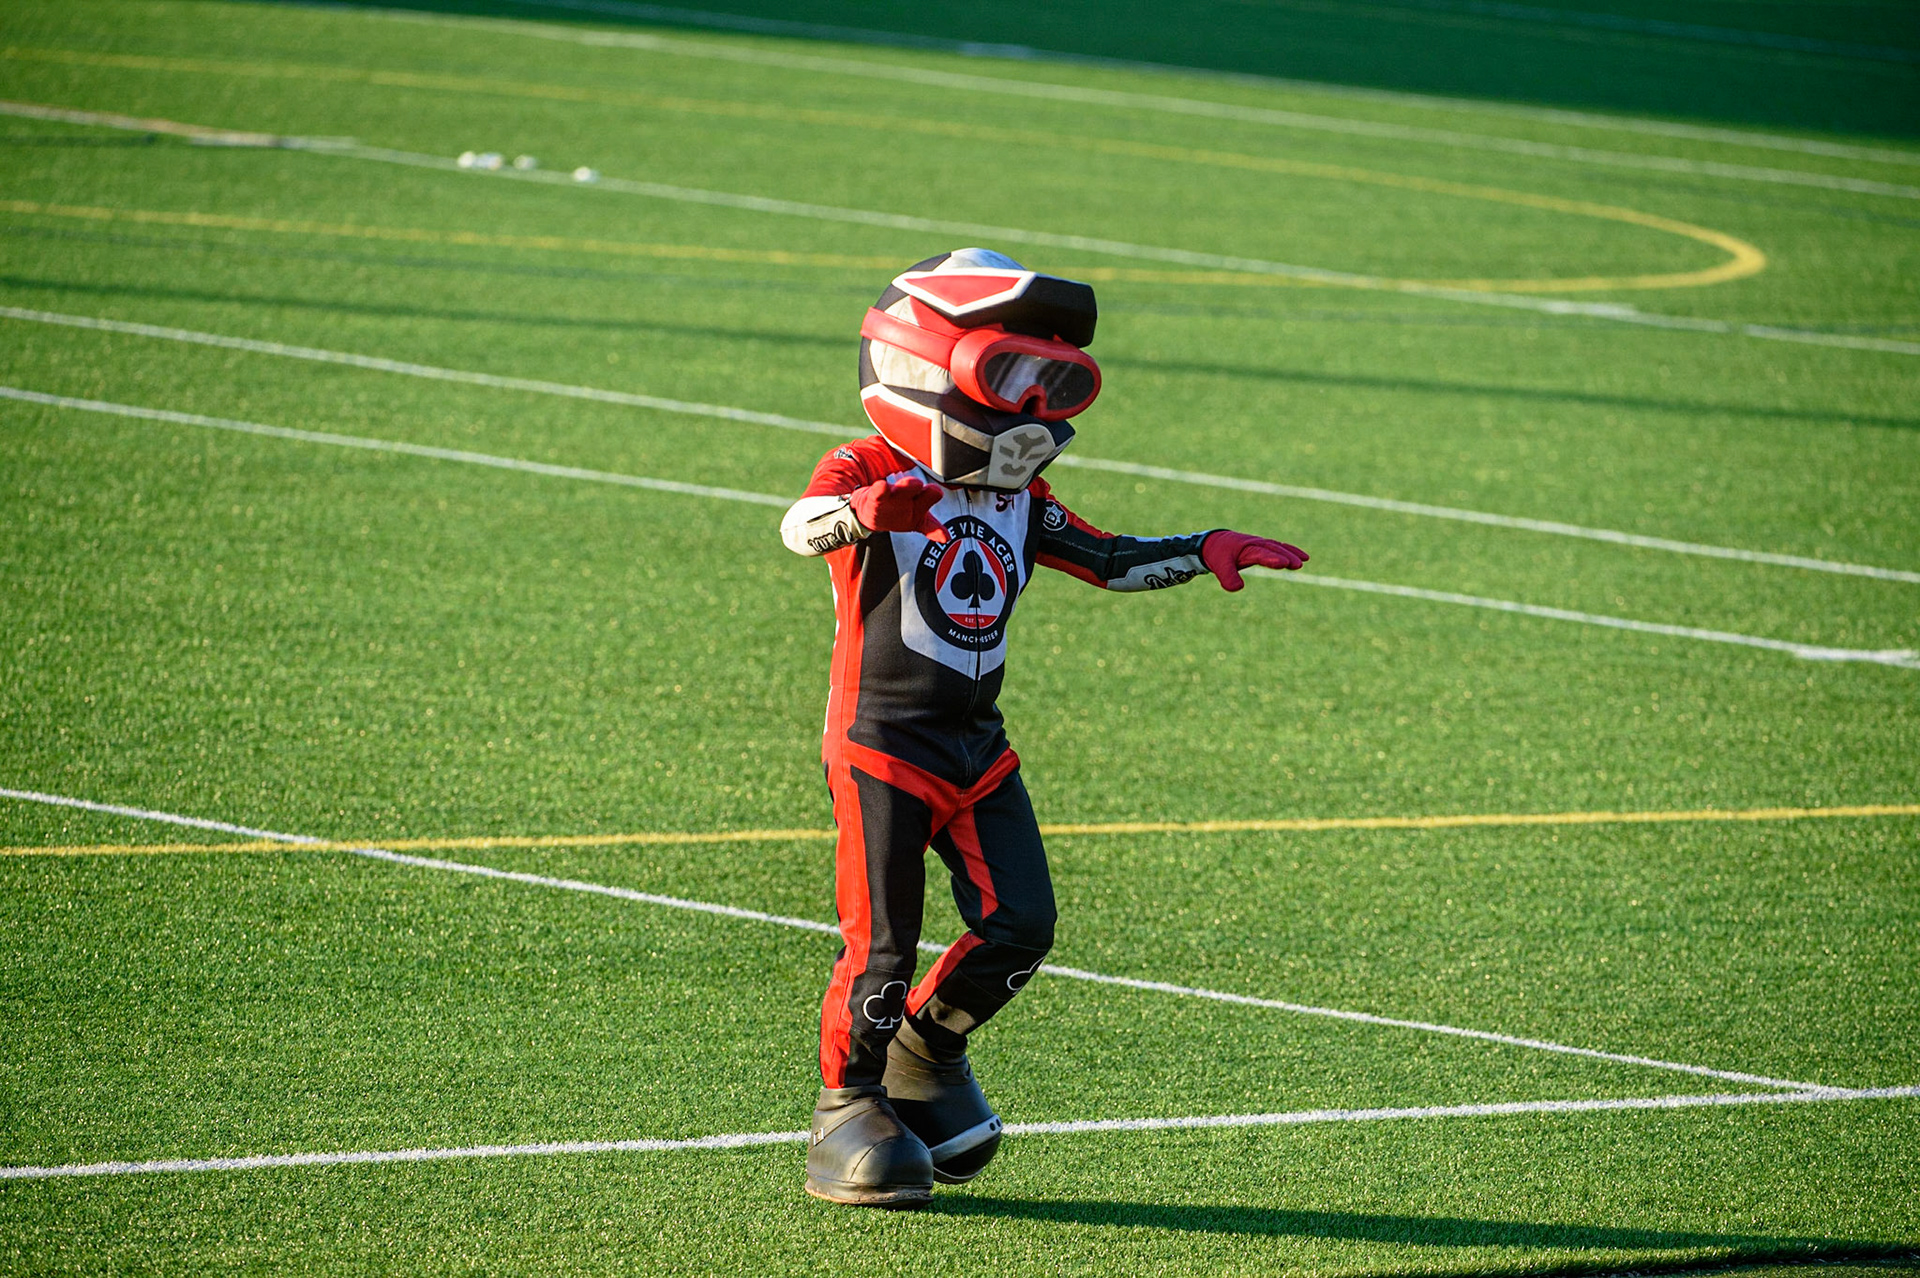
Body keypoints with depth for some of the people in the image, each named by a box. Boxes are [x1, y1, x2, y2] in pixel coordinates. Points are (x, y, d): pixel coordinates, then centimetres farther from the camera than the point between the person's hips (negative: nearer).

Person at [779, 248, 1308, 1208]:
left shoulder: (1017, 501, 11)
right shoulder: (868, 475, -11)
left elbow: (1109, 561, 16)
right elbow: (803, 526, -31)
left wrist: (1205, 552, 1)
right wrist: (866, 508, -54)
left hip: (977, 748, 6)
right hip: (881, 744, -6)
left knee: (1018, 926, -1)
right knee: (881, 944, -4)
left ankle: (929, 1047, 23)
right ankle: (849, 1109, 14)